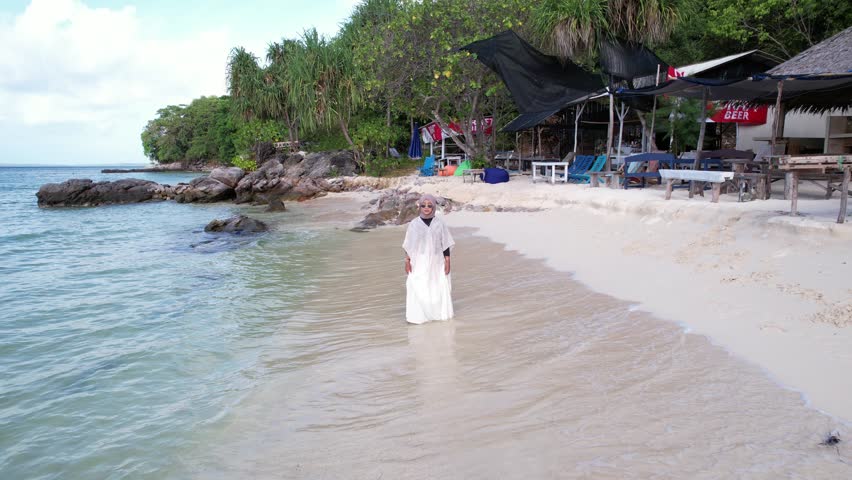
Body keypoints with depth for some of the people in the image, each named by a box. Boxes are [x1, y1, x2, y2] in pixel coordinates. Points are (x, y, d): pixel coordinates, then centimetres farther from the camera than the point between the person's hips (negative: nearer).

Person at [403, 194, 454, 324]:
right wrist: (407, 261, -2)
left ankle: (439, 313, 22)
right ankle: (417, 316, -2)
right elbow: (408, 245, 2)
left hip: (436, 262, 1)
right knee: (417, 289, -7)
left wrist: (447, 261, -1)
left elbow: (445, 245, 3)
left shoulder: (440, 224, 0)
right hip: (419, 262, -1)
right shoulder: (414, 224, -2)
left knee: (439, 288, 7)